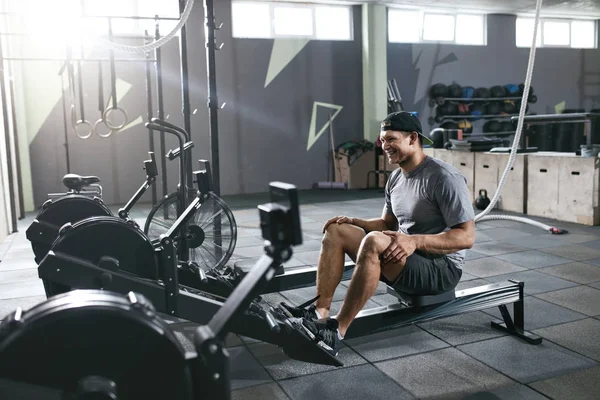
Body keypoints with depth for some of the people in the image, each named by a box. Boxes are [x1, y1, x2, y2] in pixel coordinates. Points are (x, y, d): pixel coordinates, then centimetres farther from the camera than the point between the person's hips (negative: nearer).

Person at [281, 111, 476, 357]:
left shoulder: (443, 178, -17)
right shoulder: (396, 178, 10)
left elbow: (466, 237, -21)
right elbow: (388, 223, 19)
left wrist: (415, 241, -34)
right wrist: (353, 222, 1)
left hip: (440, 268, -9)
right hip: (404, 260, 9)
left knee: (375, 242, -36)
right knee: (336, 231, -2)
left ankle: (336, 332, -31)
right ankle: (319, 314, -15)